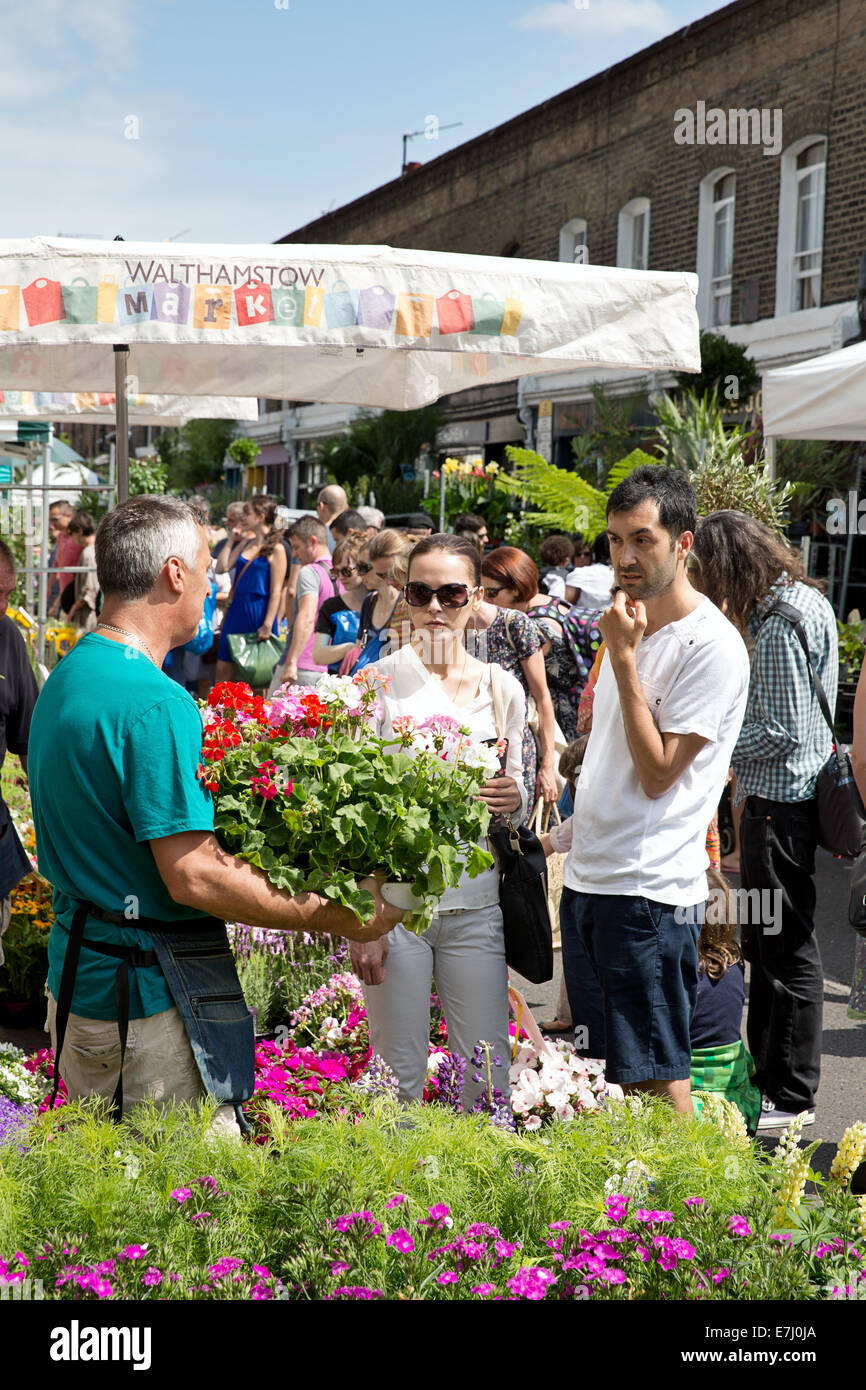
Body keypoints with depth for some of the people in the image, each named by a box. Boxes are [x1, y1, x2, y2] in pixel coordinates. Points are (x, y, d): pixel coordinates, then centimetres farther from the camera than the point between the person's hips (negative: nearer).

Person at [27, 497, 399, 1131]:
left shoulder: (63, 678, 9)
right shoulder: (156, 704, -23)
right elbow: (193, 878, -25)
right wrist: (339, 920, -19)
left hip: (77, 971, 10)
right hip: (151, 994, -10)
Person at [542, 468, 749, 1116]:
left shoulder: (712, 644, -13)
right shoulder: (633, 624, 13)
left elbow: (657, 772, -17)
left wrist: (624, 657, -16)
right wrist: (569, 832, 18)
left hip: (650, 890, -8)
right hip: (587, 878, 8)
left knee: (656, 1075, -2)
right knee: (600, 1067, 15)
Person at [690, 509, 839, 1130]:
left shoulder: (784, 623, -20)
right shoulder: (805, 600, 12)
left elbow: (784, 733, -22)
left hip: (782, 804, -10)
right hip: (780, 797, 10)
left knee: (787, 950, 0)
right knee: (766, 944, 18)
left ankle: (792, 1098, 10)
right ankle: (768, 1073, 31)